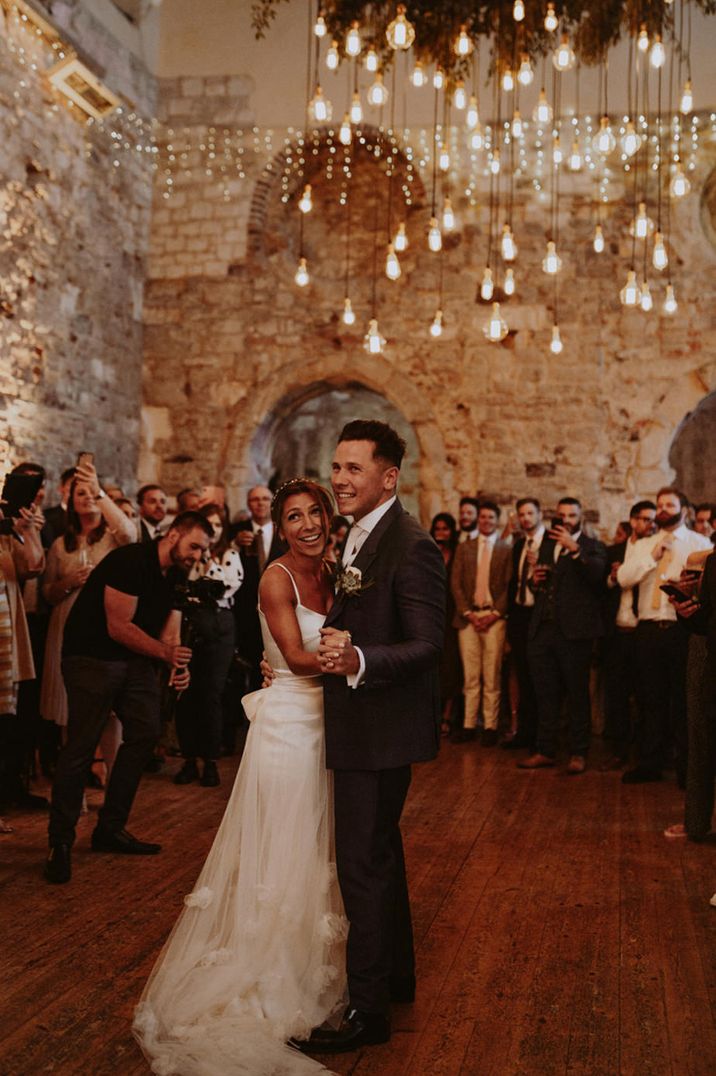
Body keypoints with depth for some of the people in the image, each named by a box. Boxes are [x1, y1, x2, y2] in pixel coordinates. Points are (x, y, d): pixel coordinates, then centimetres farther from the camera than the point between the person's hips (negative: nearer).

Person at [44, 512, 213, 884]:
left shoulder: (176, 577, 7)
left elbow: (169, 633, 4)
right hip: (92, 655, -9)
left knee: (145, 733, 4)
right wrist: (164, 651, -22)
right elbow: (118, 627, -22)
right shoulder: (130, 560, -19)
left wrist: (177, 665, -16)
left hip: (136, 658, 9)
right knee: (81, 745, -10)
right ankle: (60, 842, 0)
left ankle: (110, 828, 17)